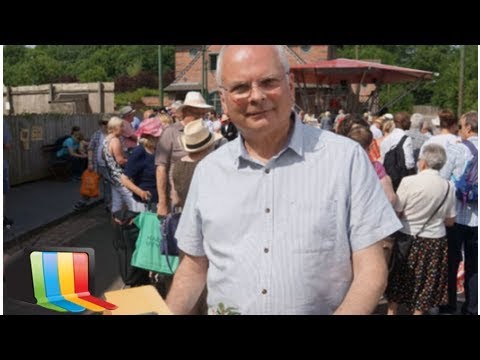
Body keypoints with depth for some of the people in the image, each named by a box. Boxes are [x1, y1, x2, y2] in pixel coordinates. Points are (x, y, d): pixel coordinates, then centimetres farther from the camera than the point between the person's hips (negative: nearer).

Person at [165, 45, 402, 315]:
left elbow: (370, 269, -13)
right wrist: (169, 312, -10)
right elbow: (195, 267, 5)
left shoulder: (346, 158, -13)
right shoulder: (208, 170, -2)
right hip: (222, 307, 3)